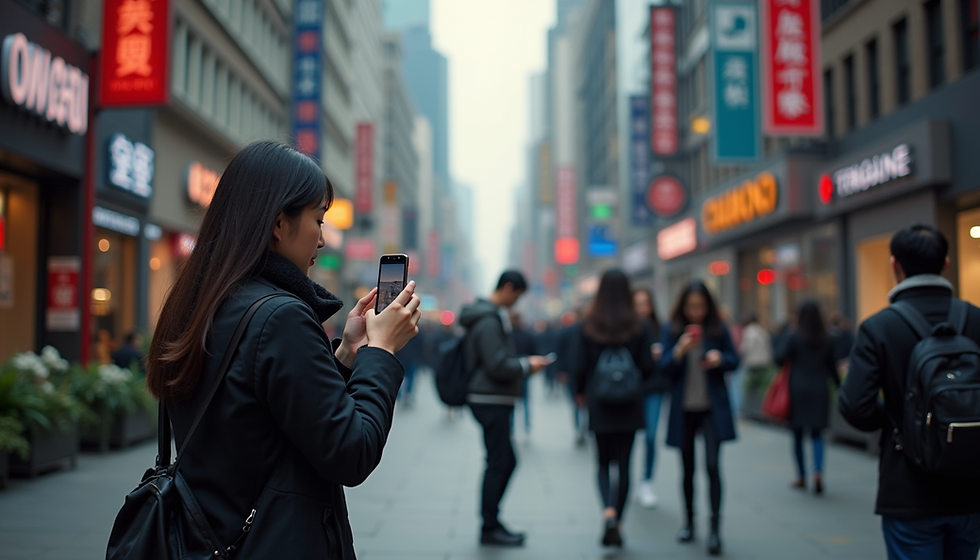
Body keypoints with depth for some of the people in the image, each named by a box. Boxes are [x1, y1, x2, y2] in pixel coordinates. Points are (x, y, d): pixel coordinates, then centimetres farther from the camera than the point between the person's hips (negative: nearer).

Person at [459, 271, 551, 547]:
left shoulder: (493, 317, 16)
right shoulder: (489, 321, -17)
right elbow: (498, 366, -22)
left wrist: (523, 363, 12)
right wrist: (527, 365, -10)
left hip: (495, 401, 10)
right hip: (491, 401, -10)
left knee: (506, 461, 14)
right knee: (499, 463, -3)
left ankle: (491, 521, 22)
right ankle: (490, 528, 7)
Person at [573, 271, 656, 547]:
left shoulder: (588, 325, -4)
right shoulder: (639, 325, -4)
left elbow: (581, 366, -4)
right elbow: (648, 368, -3)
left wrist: (580, 392, 14)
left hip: (599, 403, 0)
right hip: (630, 405, 0)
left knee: (603, 462, 12)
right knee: (624, 464, 8)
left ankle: (608, 511, -11)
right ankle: (618, 524, 11)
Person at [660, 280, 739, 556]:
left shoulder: (719, 329, -1)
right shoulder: (672, 331, -2)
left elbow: (734, 360, 5)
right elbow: (664, 366, -6)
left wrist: (720, 358, -17)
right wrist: (681, 350, -24)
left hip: (712, 408, -1)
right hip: (683, 409, 1)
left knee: (712, 464, -12)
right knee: (687, 468, 11)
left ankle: (715, 526, -7)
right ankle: (689, 521, 27)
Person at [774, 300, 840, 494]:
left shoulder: (793, 338, -8)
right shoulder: (827, 340, 2)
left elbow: (779, 358, -17)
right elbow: (832, 367, 8)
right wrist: (839, 385, 23)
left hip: (798, 391, -2)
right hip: (819, 392, 2)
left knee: (798, 435, 9)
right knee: (817, 434, 8)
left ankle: (801, 477, 14)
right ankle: (818, 471, -14)